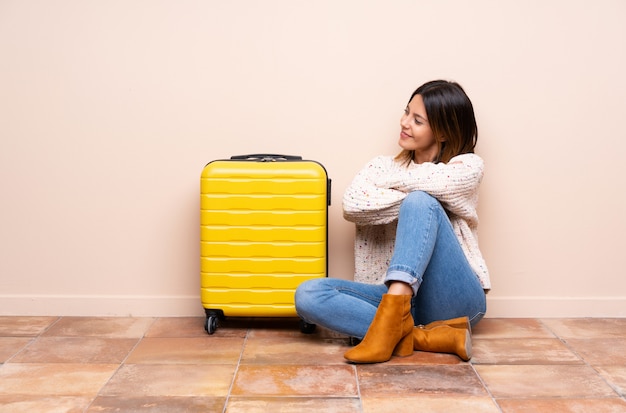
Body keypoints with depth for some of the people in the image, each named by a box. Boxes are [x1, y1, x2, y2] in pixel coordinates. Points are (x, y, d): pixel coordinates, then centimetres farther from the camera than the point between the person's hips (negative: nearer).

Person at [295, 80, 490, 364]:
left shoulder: (468, 167, 7)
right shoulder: (383, 165, 14)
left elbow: (436, 183, -17)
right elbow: (351, 205, -8)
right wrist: (413, 198, -9)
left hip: (454, 300, -3)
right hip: (399, 296, 3)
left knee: (421, 201, -26)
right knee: (308, 295, -21)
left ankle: (396, 324, -40)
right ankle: (426, 337, -28)